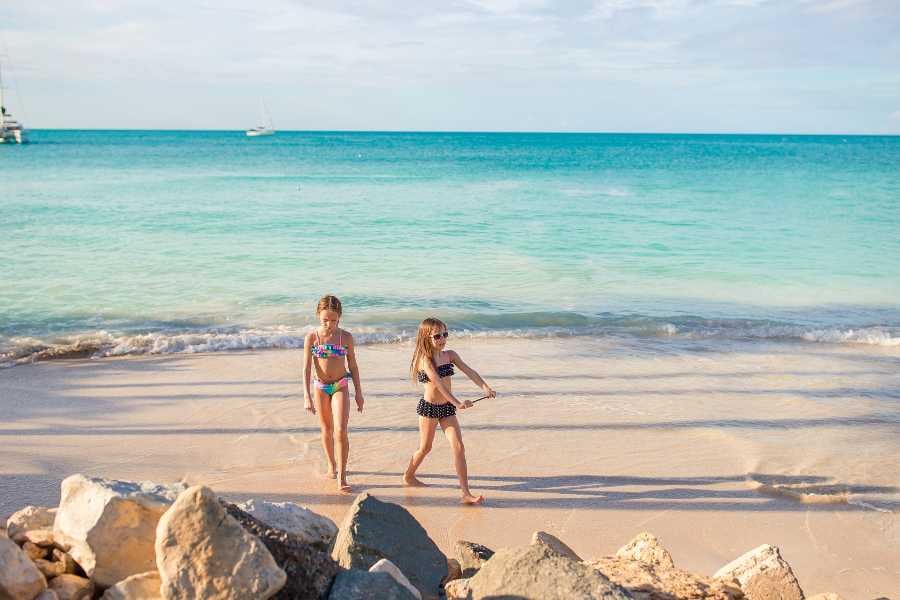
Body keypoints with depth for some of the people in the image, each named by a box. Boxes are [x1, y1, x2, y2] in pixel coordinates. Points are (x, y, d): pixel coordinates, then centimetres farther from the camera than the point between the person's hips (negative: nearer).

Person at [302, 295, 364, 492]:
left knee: (341, 430, -13)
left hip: (340, 386, -1)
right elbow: (306, 368, -9)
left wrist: (359, 393, 5)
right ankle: (331, 465, 37)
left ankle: (341, 477, -7)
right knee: (326, 429, 15)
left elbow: (352, 366, 2)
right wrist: (307, 396, -16)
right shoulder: (311, 337, -9)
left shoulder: (346, 337, -7)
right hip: (320, 387, 1)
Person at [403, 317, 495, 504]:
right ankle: (408, 476, 39)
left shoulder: (450, 355, 3)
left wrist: (484, 386, -28)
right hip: (429, 407, -5)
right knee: (425, 447, 11)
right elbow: (438, 383, -27)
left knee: (459, 447, -6)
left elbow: (469, 371, -10)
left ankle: (466, 493, -6)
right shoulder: (425, 359, -15)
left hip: (447, 407, 5)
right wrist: (457, 402, -37)